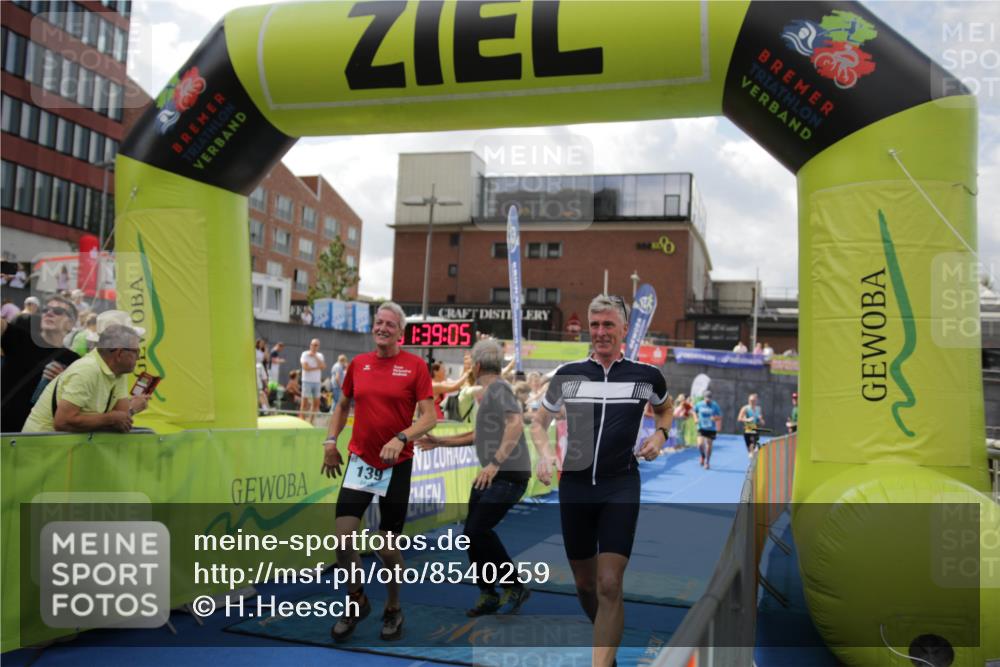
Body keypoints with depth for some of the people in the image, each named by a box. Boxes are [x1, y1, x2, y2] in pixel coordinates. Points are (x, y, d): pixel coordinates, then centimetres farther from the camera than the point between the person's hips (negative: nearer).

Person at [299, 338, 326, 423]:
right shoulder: (305, 354, -2)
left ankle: (311, 421, 14)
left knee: (316, 403, 4)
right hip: (307, 381, -5)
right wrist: (317, 367, -7)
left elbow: (323, 366, -5)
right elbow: (305, 367, -15)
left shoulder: (320, 355, 12)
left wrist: (315, 356, -11)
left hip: (317, 382, 5)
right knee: (305, 402, -7)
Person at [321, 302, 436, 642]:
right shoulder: (358, 363, 5)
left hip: (397, 464, -3)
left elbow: (429, 416, -10)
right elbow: (343, 405, 18)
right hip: (360, 460, 3)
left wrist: (401, 438, -26)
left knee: (388, 547, 5)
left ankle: (393, 610, 30)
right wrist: (330, 441, 8)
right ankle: (357, 602, 18)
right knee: (343, 535, -8)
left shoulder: (415, 365, -7)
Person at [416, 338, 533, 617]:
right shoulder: (489, 392, 19)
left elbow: (516, 423, -27)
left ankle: (515, 587, 1)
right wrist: (440, 442, 29)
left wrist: (495, 463, -32)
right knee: (472, 532, 7)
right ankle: (488, 595, 20)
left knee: (478, 530, -14)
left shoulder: (499, 388, -11)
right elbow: (479, 436, 30)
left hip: (509, 475, -10)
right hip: (492, 475, 10)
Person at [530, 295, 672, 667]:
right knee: (584, 583, 14)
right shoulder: (567, 374, 3)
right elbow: (539, 422, 15)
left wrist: (659, 435, 2)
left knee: (609, 584, -13)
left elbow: (666, 408, 23)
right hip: (574, 485, 2)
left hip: (621, 486, -2)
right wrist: (544, 453, -5)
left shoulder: (646, 375, 1)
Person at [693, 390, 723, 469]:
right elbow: (695, 412, 18)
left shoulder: (715, 406, -5)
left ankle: (707, 462, 21)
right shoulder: (699, 404, -2)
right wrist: (696, 419, 1)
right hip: (701, 428, 1)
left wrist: (715, 418, -21)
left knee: (709, 445, 2)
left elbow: (720, 417, 1)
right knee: (700, 444, -13)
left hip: (711, 429, -1)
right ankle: (703, 456, 21)